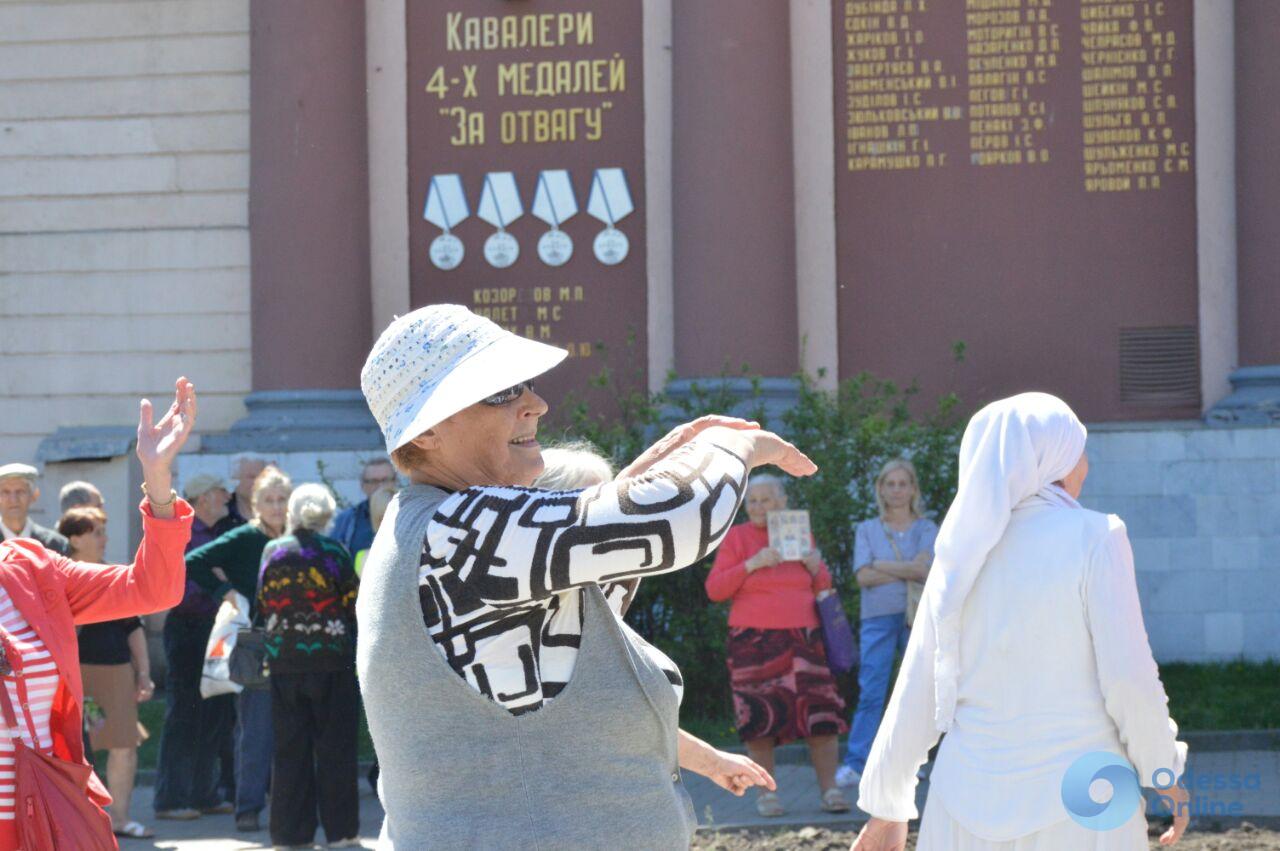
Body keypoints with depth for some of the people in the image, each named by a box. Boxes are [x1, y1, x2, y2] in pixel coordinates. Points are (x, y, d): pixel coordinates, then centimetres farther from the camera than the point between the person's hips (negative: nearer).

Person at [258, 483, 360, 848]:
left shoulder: (272, 552, 1)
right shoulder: (334, 551, -7)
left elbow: (263, 604, 8)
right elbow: (353, 605, -4)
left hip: (283, 659, 2)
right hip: (332, 658, -2)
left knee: (289, 748, 7)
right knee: (335, 747, 4)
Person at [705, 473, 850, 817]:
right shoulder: (737, 537, 3)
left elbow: (822, 588, 19)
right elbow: (714, 589, -3)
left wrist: (815, 567, -3)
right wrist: (751, 564, -15)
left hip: (802, 636, 2)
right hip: (754, 641, -2)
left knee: (820, 711, -6)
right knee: (760, 717, -5)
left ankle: (830, 790, -3)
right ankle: (766, 793, 3)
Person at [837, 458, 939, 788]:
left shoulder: (926, 528, 10)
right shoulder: (867, 530, 11)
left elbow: (927, 570, -7)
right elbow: (863, 576, -3)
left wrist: (882, 566, -7)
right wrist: (908, 570, -7)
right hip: (878, 618, -1)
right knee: (870, 692, -8)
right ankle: (854, 764, -11)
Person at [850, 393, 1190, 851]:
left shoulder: (961, 555, 7)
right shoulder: (1094, 539, -7)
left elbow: (917, 691, 9)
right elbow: (1129, 677, -10)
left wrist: (887, 806, 17)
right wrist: (1165, 773, 4)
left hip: (974, 795, 4)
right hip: (1078, 797, -4)